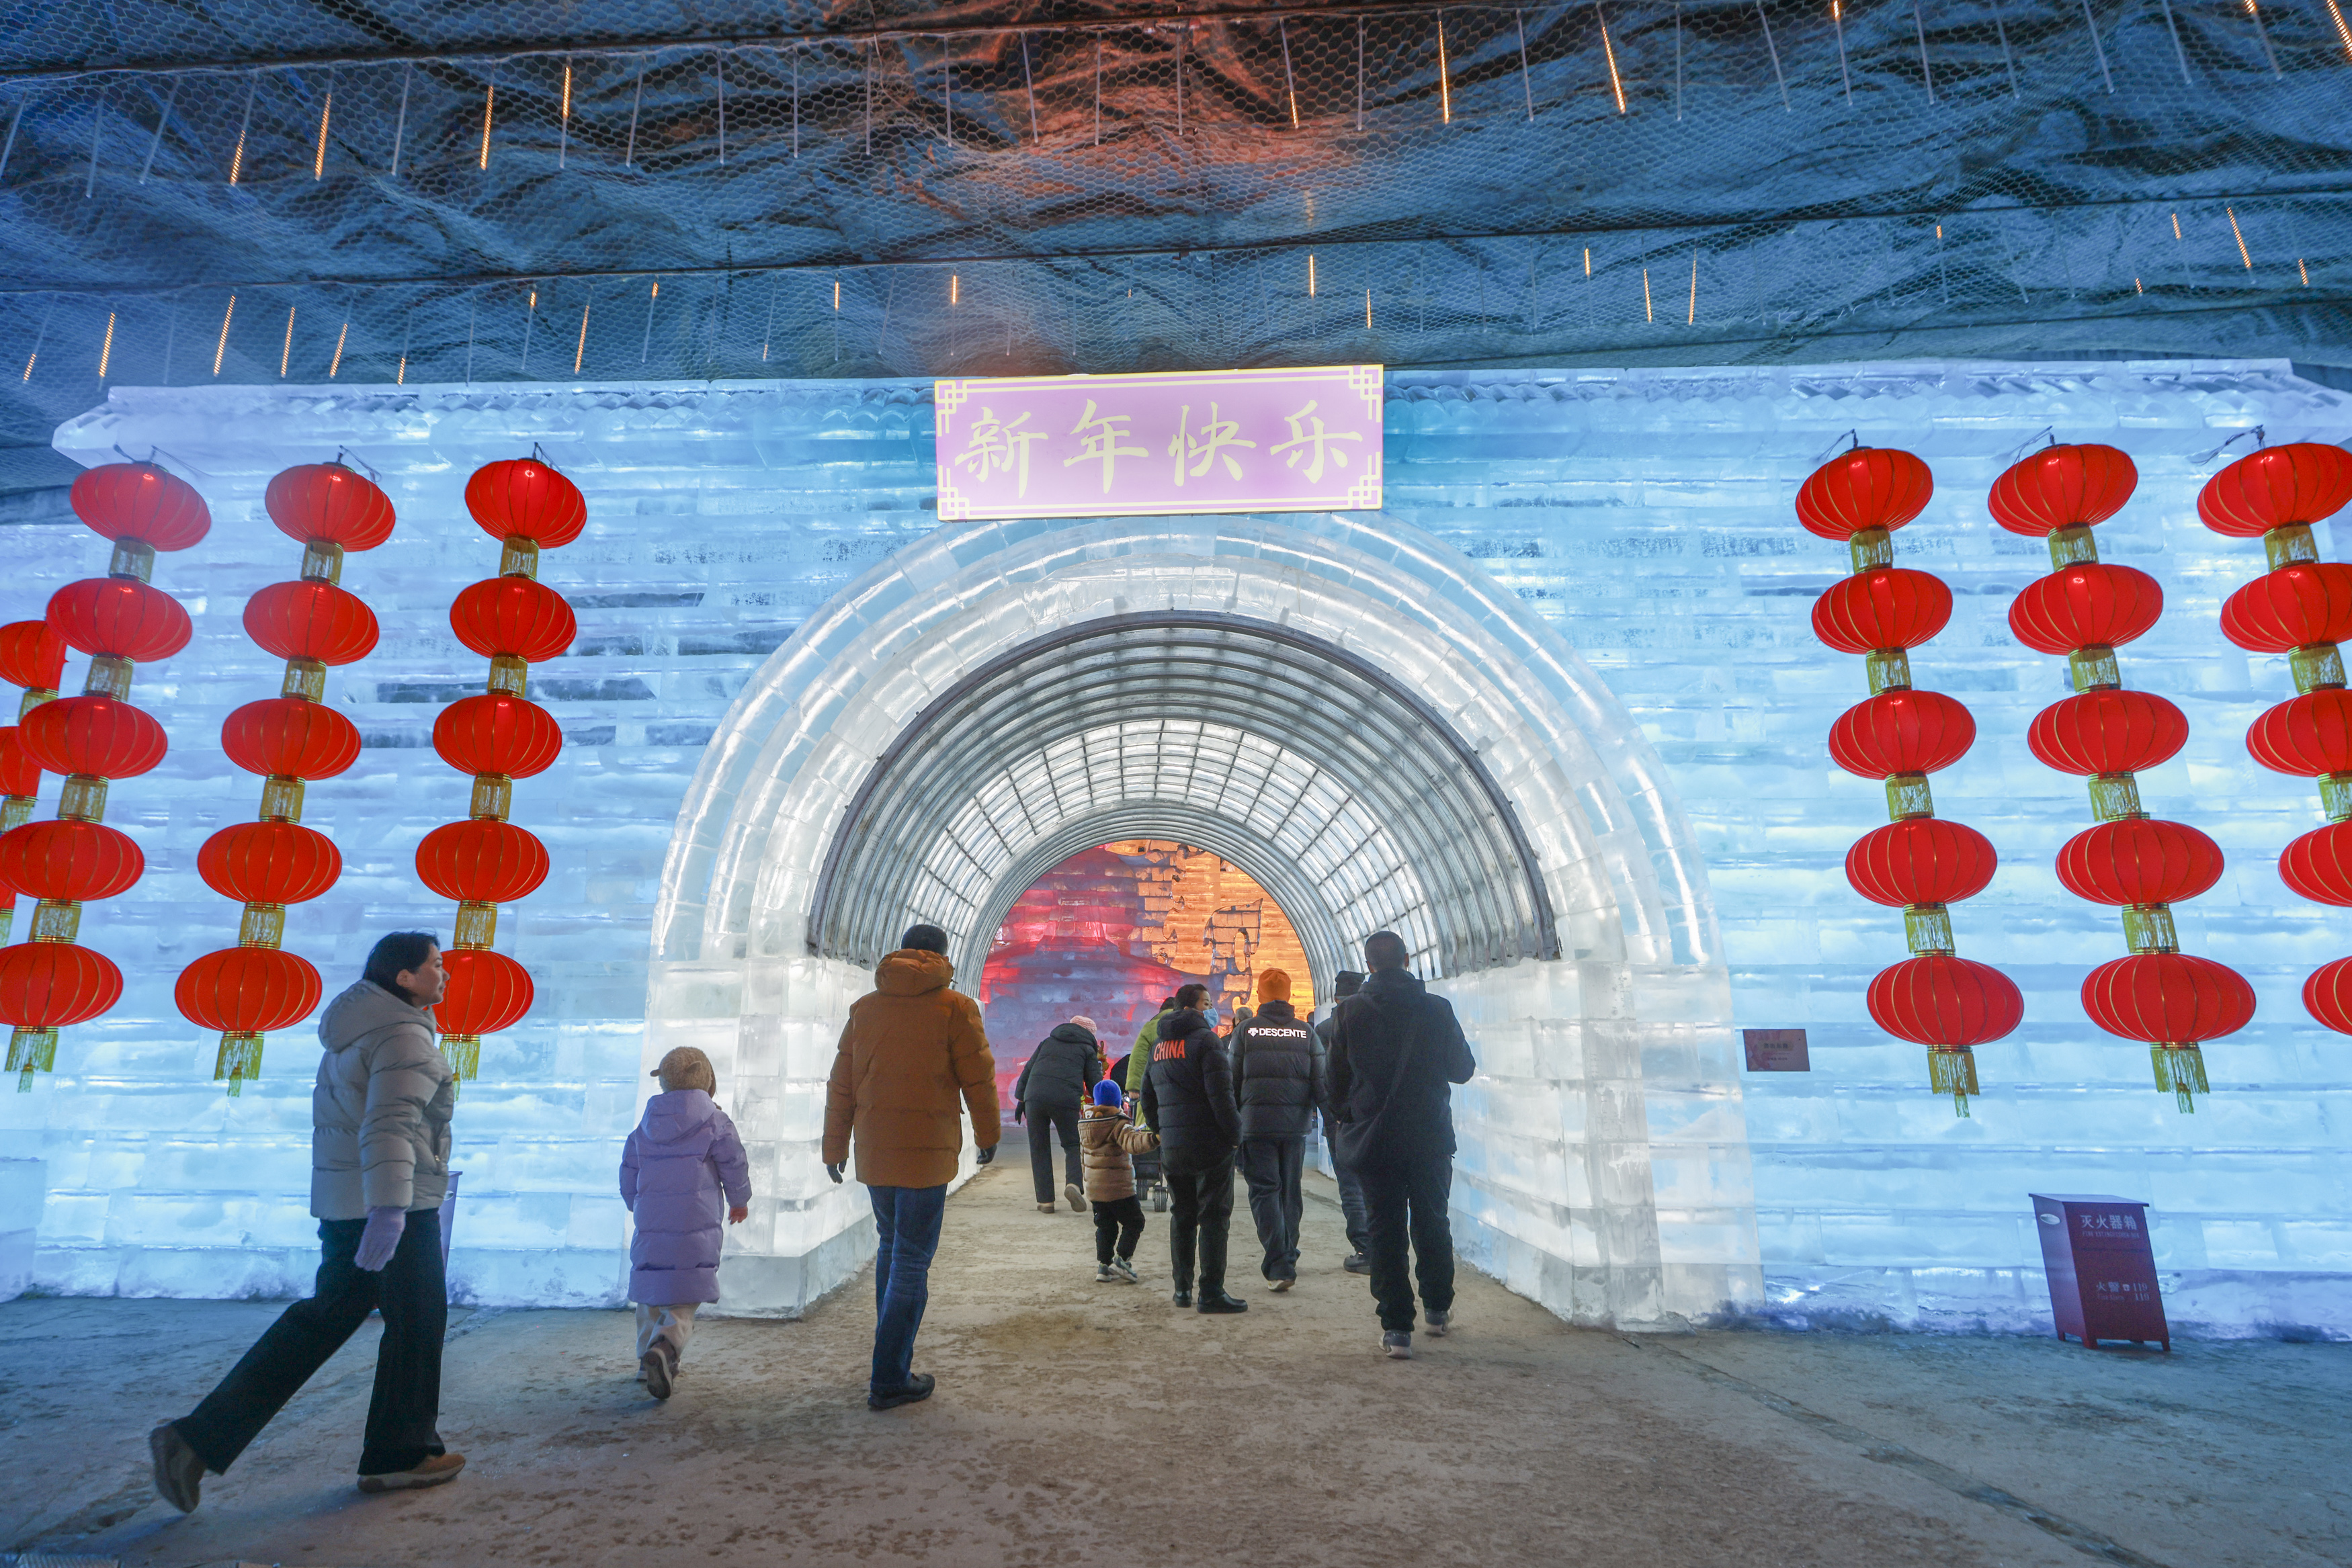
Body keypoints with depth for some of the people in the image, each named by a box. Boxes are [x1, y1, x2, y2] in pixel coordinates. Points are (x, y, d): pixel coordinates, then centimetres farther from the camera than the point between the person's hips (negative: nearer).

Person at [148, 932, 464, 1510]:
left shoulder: (358, 1027, 13)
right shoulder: (405, 1038, -19)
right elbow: (390, 1124, -31)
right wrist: (390, 1207, -38)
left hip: (344, 1201, 9)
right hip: (397, 1204, -9)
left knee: (323, 1317, 17)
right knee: (416, 1323, 5)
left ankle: (198, 1439, 12)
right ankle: (399, 1455, 15)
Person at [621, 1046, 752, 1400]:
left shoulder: (644, 1128, 10)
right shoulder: (715, 1123, -4)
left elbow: (628, 1180, 16)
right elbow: (735, 1167, 0)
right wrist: (740, 1202, 18)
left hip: (650, 1226, 4)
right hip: (697, 1226, -4)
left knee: (651, 1295, 21)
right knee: (684, 1300, -2)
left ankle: (648, 1359, 27)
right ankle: (664, 1349, -25)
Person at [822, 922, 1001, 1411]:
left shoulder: (864, 1008, 6)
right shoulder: (954, 1008, -6)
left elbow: (840, 1084, 8)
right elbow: (978, 1081, -4)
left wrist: (835, 1146, 16)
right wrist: (988, 1135, 10)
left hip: (873, 1152, 5)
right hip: (926, 1152, -5)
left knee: (890, 1247, 22)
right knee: (912, 1262, 3)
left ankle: (892, 1356, 30)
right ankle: (889, 1380, 6)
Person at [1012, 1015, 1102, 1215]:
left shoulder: (1047, 1042, 29)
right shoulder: (1087, 1049, 20)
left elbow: (1027, 1070, 23)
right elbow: (1094, 1084, 11)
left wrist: (1020, 1099, 25)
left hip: (1035, 1096, 2)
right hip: (1067, 1100, -2)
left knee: (1039, 1149, 11)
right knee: (1072, 1145, 13)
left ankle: (1045, 1201, 8)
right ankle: (1073, 1183, -12)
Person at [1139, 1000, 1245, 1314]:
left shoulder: (1158, 1047, 13)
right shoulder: (1206, 1039, -12)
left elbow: (1147, 1098, 19)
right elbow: (1221, 1094, -18)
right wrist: (1236, 1132, -9)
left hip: (1171, 1149, 7)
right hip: (1209, 1144, -7)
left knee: (1182, 1216, 16)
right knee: (1213, 1217, 0)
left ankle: (1182, 1288, 20)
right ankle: (1212, 1292, 0)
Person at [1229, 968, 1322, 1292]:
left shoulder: (1245, 1030, 0)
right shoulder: (1306, 1033, 4)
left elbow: (1232, 1082, 2)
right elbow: (1321, 1083, 1)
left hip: (1256, 1123, -2)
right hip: (1296, 1124, 3)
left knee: (1264, 1191, 1)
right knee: (1291, 1191, 16)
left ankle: (1279, 1266, -8)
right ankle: (1287, 1256, 28)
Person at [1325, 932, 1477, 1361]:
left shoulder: (1350, 1012, -6)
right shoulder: (1437, 1009, -6)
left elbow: (1337, 1077, 0)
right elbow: (1462, 1069, 4)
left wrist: (1343, 1119, 16)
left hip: (1373, 1138, -1)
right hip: (1430, 1136, 1)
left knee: (1385, 1229, 5)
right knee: (1432, 1222, 18)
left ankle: (1396, 1328, 5)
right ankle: (1438, 1309, 32)